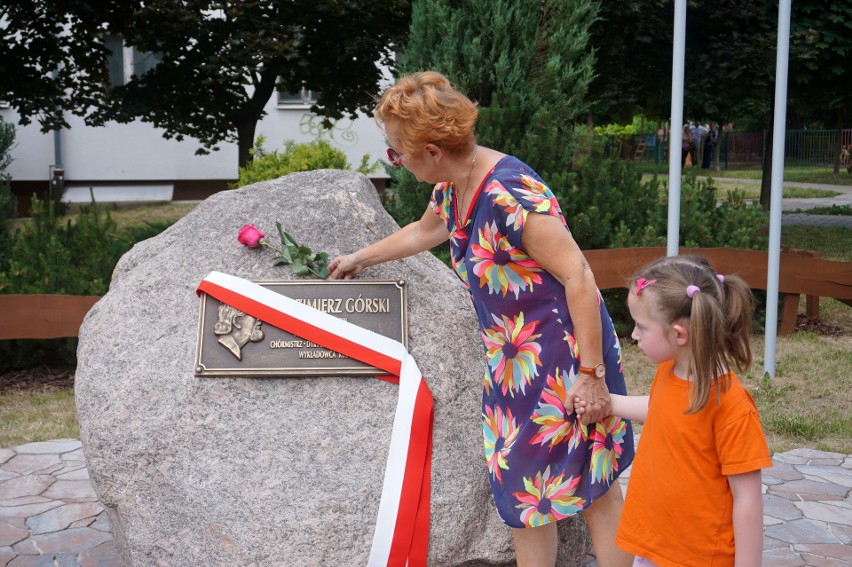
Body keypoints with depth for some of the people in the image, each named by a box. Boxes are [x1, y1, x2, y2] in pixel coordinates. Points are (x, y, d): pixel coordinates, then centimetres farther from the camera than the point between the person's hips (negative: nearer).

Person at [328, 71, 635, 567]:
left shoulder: (509, 196, -25)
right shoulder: (453, 186, 3)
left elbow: (578, 276, -24)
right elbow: (424, 232, 25)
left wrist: (592, 373, -22)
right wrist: (360, 258, 37)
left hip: (563, 362, -9)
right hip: (513, 362, 9)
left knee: (594, 489, 4)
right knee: (521, 496, 14)